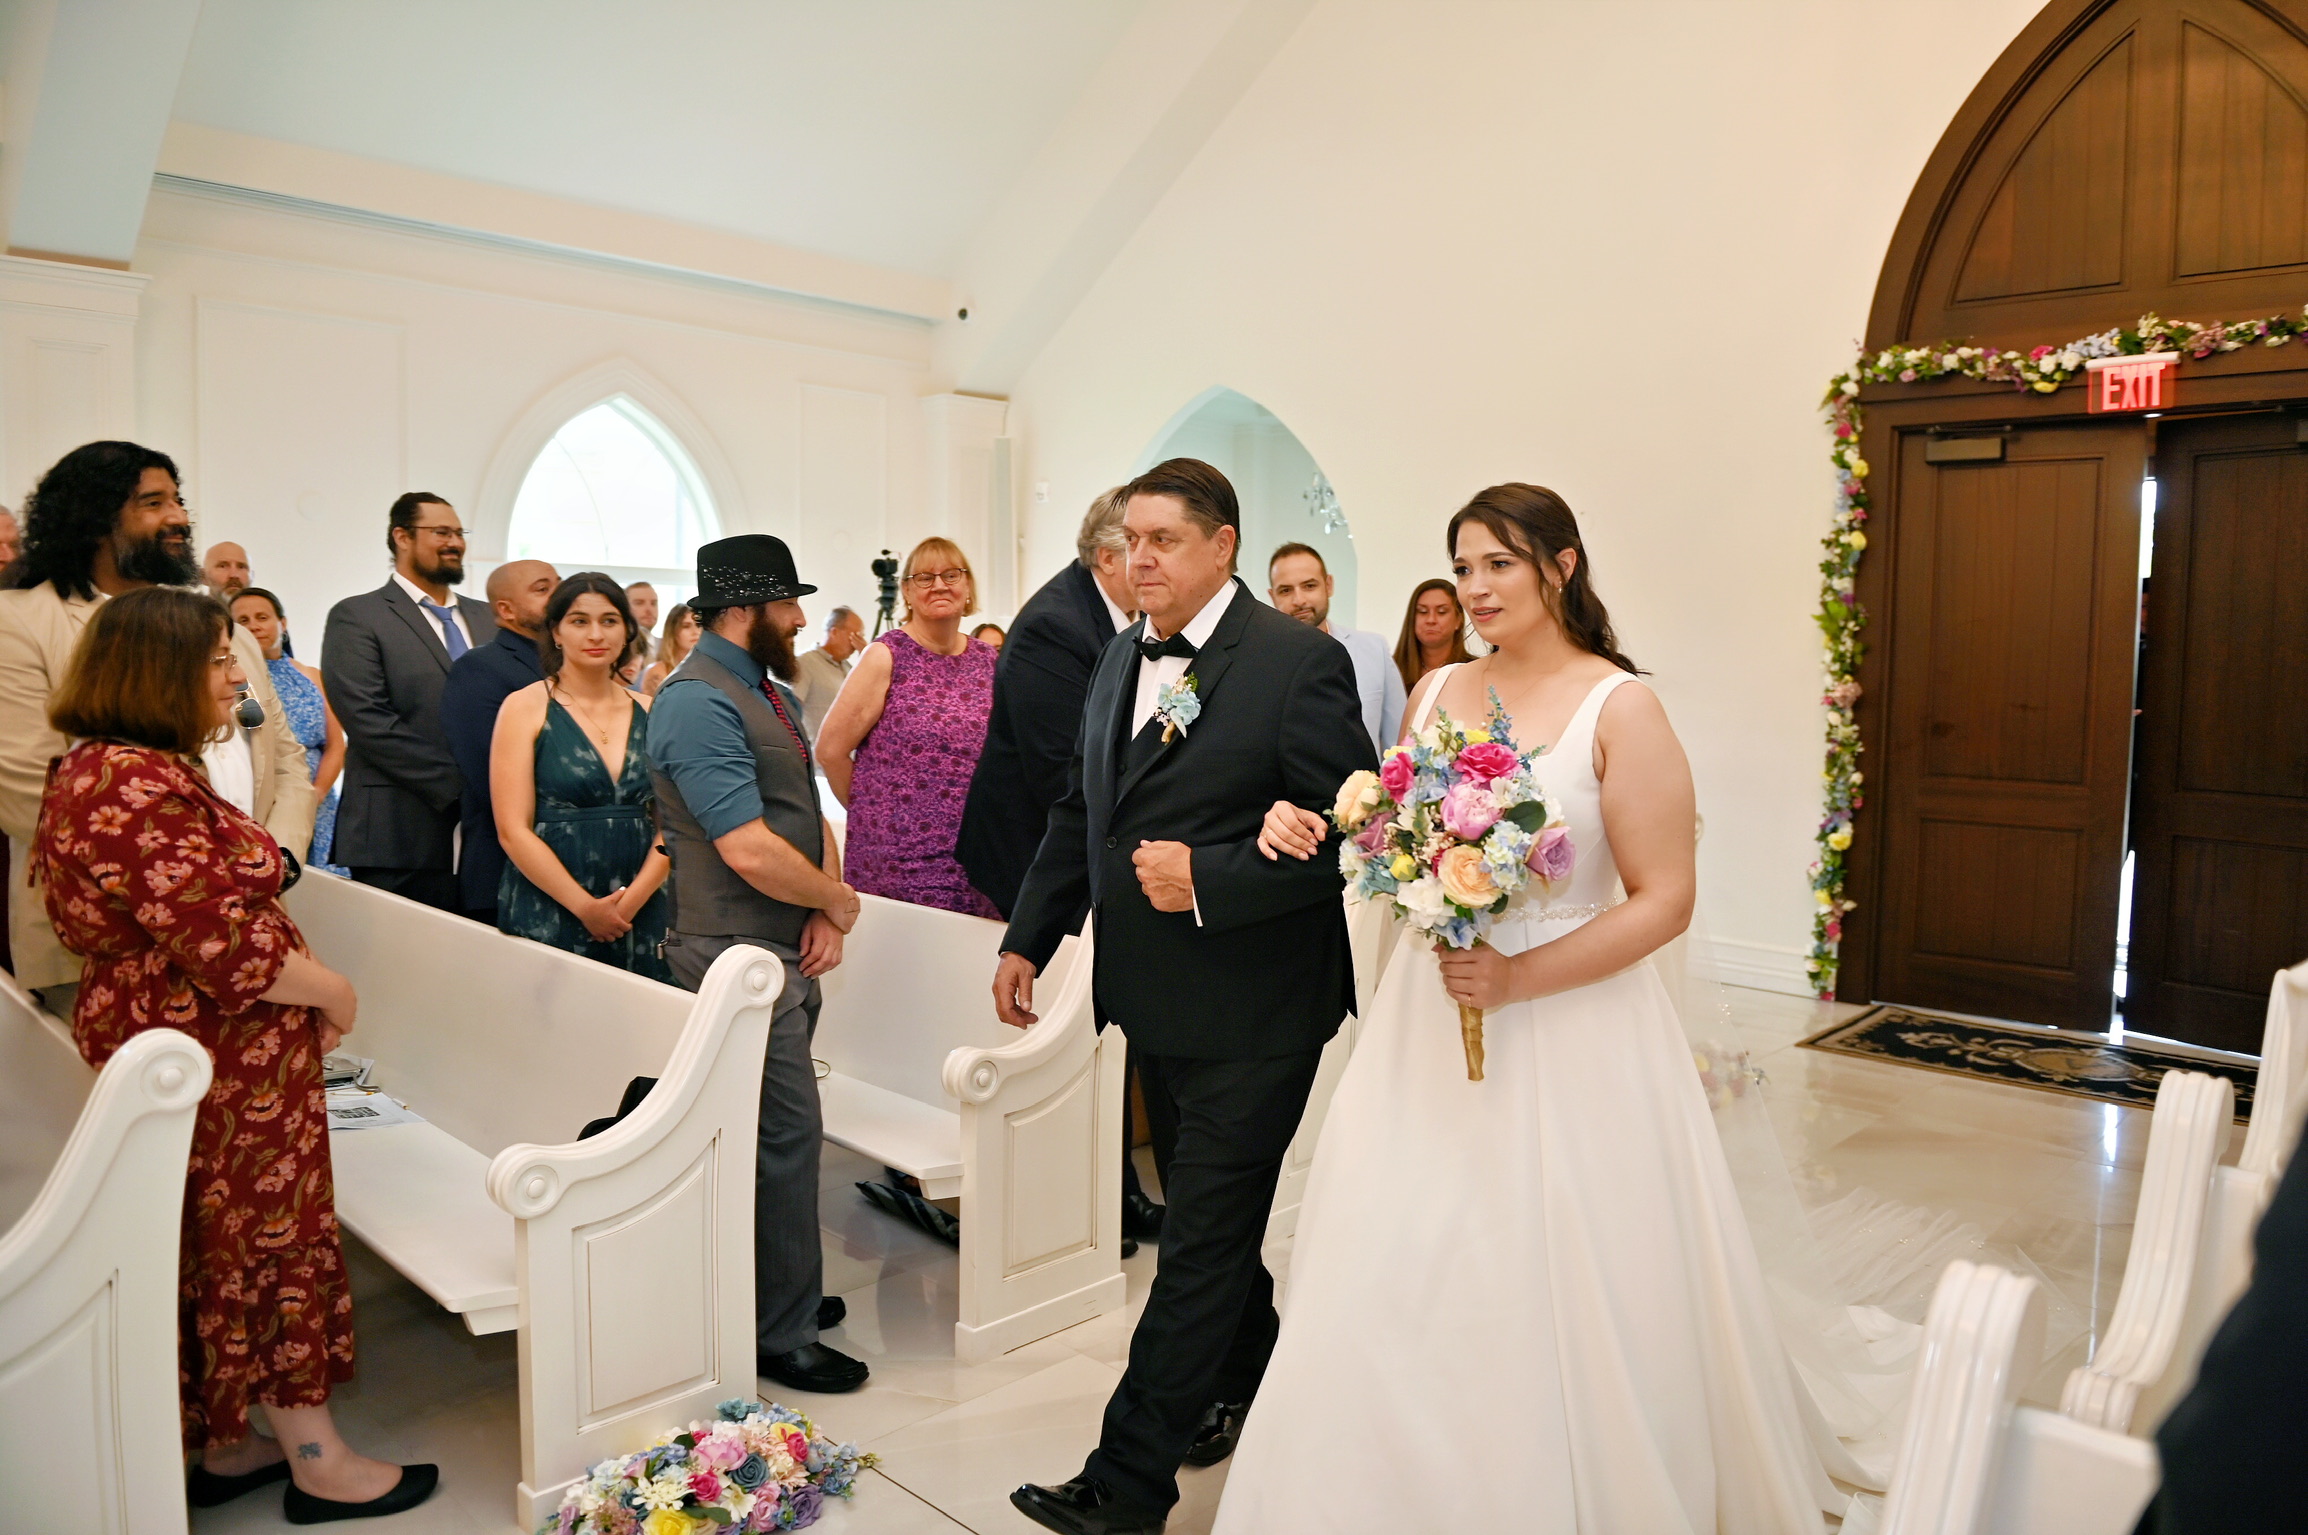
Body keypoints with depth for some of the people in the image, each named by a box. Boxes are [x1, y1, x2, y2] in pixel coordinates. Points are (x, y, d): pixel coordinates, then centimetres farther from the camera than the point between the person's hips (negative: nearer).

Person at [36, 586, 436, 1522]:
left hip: (156, 1037, 10)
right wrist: (331, 990, -13)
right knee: (270, 1236, 4)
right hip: (220, 1062, -10)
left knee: (211, 1250, 19)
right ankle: (321, 1468, 20)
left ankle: (223, 1448, 34)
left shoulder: (94, 769, 11)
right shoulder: (139, 788, -25)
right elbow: (224, 943, -27)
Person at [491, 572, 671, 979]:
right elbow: (513, 831, -7)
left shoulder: (649, 713, 8)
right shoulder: (526, 708, -1)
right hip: (547, 917, -3)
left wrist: (632, 900, -11)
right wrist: (585, 907, -12)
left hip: (640, 914, 3)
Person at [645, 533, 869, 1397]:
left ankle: (777, 1292, 33)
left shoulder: (773, 693, 14)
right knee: (787, 1132, -4)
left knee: (774, 1130, 18)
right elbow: (749, 849, -24)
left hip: (791, 949, 9)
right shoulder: (699, 702, -17)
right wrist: (839, 902, -9)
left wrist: (825, 919, -2)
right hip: (738, 953, -9)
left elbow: (811, 815, 13)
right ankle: (782, 1336, 10)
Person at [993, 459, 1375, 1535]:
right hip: (1157, 1002, 7)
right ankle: (1250, 1381, 44)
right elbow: (1078, 814, 16)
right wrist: (1028, 939, 13)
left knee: (1201, 1243, 2)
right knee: (1209, 1216, 22)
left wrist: (1207, 879, -22)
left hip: (1251, 1012, -7)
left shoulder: (1300, 663, -14)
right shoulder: (1120, 662, 9)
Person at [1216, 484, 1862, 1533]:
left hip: (1568, 1032, -5)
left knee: (1551, 1303, 6)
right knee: (1394, 1285, 11)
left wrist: (1515, 979, -21)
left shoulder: (1620, 709, -9)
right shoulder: (1437, 692, 7)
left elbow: (1664, 902, -12)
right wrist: (1315, 830, -4)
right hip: (1427, 1026, 5)